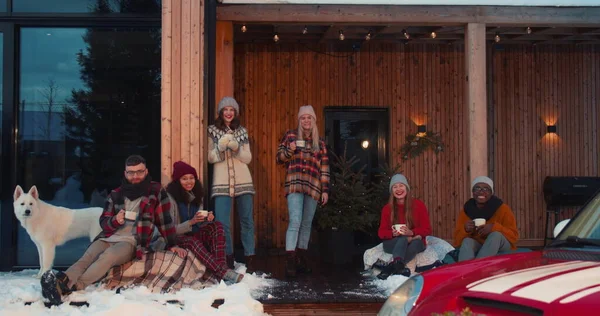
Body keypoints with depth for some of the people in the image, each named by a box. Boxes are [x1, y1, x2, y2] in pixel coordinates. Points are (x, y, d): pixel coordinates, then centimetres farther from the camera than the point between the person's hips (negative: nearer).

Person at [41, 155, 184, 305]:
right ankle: (60, 282, -52)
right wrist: (115, 220, -11)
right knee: (86, 259, -27)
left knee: (108, 256, -35)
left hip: (131, 242, -4)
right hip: (107, 238, 4)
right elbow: (103, 222, 12)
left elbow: (164, 219, 7)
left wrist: (172, 244, 3)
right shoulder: (115, 195, 13)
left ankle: (74, 286, -54)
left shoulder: (156, 191, 4)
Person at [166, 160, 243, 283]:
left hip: (195, 235, 6)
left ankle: (221, 264, -37)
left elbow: (200, 224, 11)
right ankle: (223, 272, -48)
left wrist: (208, 219, -12)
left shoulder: (196, 196, 9)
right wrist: (191, 222, -27)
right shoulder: (170, 198, -11)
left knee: (217, 226, -19)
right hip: (178, 239, -6)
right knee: (193, 241, -38)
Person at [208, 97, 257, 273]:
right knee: (222, 222, -8)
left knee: (247, 221, 2)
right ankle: (228, 259, 5)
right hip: (222, 182, -2)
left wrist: (236, 148, -13)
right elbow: (211, 158, 1)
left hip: (243, 181, 2)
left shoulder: (242, 131, 10)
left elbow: (248, 158, 5)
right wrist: (220, 147, -17)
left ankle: (250, 259, 8)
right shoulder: (212, 131, 5)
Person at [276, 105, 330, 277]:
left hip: (313, 187, 3)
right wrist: (289, 150, -11)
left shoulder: (320, 142, 15)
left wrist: (325, 190, 6)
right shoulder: (290, 135, 10)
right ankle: (290, 262, -19)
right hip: (294, 185, -3)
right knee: (295, 222, -16)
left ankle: (302, 259, 16)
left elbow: (324, 168, 13)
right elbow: (279, 158, 10)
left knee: (306, 224, 8)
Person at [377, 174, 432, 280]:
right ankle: (399, 266, -59)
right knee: (403, 239, -35)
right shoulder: (387, 208, 4)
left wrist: (411, 232, -22)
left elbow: (427, 230, -2)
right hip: (393, 243, 1)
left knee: (416, 243, -37)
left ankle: (391, 267, -53)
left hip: (415, 241, -1)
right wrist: (393, 233, -21)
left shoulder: (418, 205, 0)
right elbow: (381, 232, 2)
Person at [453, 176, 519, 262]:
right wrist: (465, 230, -24)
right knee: (467, 241, -30)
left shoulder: (502, 209, -7)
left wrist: (494, 227, -29)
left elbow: (514, 235, -12)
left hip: (502, 248, -2)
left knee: (496, 234, -32)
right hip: (477, 246, 2)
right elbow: (457, 240, -2)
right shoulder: (466, 210, -1)